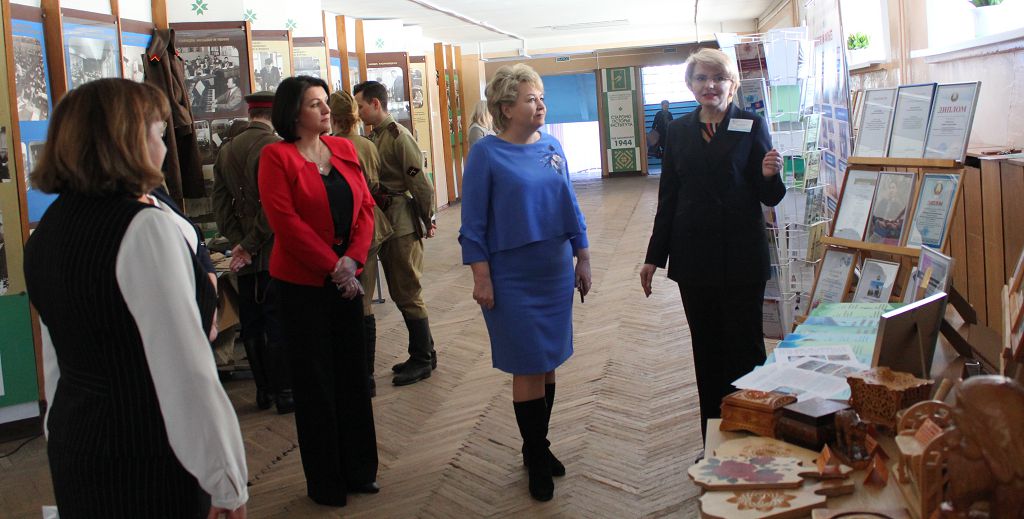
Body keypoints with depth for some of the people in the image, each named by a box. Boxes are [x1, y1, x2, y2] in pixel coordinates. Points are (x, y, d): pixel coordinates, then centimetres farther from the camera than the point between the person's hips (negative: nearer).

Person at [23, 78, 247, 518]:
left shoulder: (47, 230, 7)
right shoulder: (145, 229, -20)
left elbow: (57, 364, 15)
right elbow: (186, 370, -23)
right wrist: (227, 482, -16)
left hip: (72, 453, 8)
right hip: (147, 467, -8)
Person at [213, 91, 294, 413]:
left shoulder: (226, 150, 7)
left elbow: (221, 203, 4)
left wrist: (238, 243, 0)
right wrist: (251, 244, -10)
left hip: (246, 255, 6)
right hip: (274, 253, -6)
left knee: (252, 324, 13)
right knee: (278, 323, 1)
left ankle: (263, 390, 23)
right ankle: (284, 392, 8)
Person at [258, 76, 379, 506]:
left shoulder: (344, 149, 8)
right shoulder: (276, 156, -9)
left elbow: (366, 207, 5)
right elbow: (286, 222, -16)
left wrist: (352, 260, -9)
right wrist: (332, 267, -16)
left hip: (346, 278, 5)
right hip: (303, 284, -5)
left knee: (353, 374, 12)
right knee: (315, 382, 5)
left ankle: (358, 470, 27)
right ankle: (325, 482, 20)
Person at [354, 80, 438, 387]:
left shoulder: (398, 136, -13)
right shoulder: (374, 137, 11)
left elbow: (420, 182, -14)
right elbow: (374, 181, 13)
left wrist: (428, 220, -11)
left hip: (403, 223, -8)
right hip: (386, 222, 8)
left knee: (408, 294, -1)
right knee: (399, 292, 14)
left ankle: (422, 360, 11)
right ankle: (424, 353, 26)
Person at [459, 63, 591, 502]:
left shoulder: (552, 147, 5)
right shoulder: (486, 153, -9)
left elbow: (570, 206, 12)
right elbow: (473, 222, -8)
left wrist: (582, 258, 11)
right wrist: (481, 277, -11)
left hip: (556, 274, 5)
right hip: (512, 280, -5)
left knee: (547, 365, 13)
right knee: (528, 368, 1)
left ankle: (538, 447, 30)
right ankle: (537, 459, 18)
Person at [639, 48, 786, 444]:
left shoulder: (752, 125, -2)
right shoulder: (678, 131, 7)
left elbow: (770, 198, -2)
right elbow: (668, 198, 10)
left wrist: (770, 176, -24)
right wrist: (654, 257, 8)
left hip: (741, 258, -3)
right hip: (693, 257, 3)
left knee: (744, 350, 3)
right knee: (706, 350, 11)